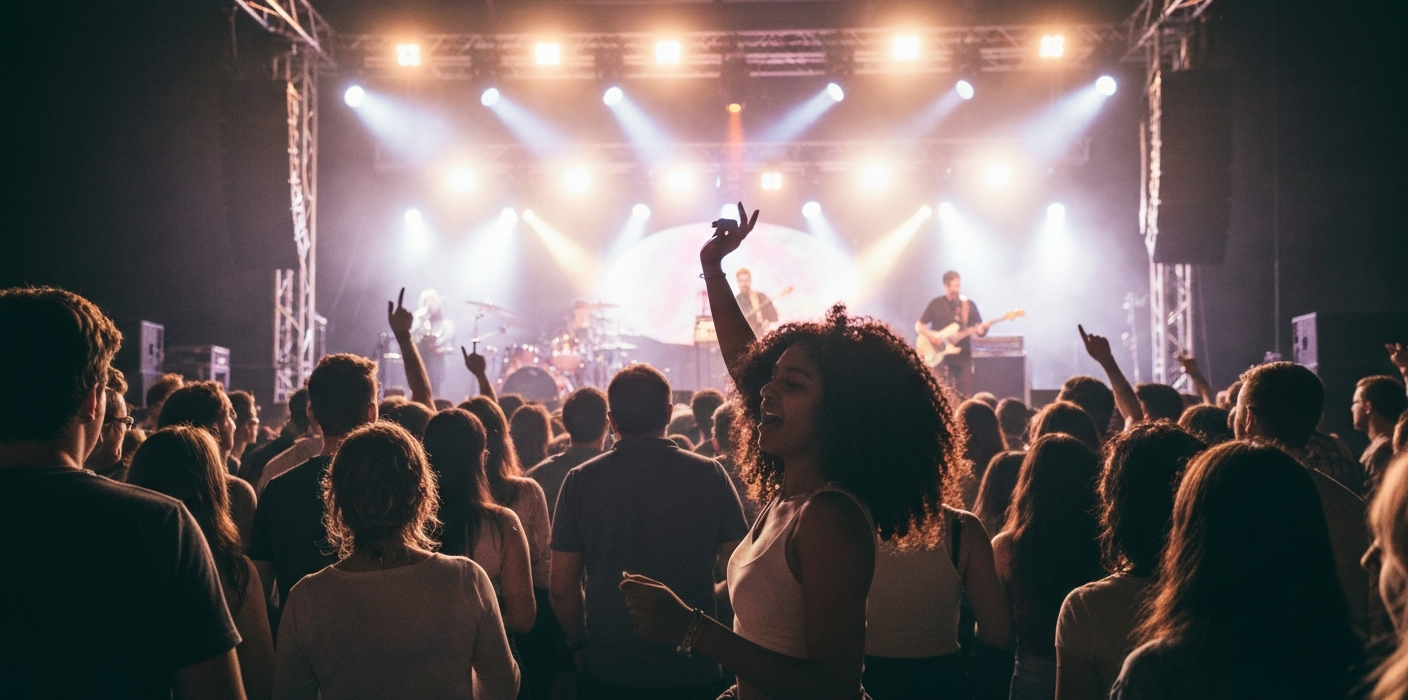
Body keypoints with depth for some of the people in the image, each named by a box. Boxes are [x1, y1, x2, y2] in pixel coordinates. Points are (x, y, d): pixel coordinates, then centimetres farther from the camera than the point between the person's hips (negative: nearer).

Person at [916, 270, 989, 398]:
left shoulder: (969, 305, 5)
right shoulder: (936, 304, 2)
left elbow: (979, 329, 6)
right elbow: (919, 326, 5)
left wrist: (981, 329, -18)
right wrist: (930, 335, -14)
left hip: (963, 357, 1)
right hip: (941, 356, -1)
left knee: (965, 397, -3)